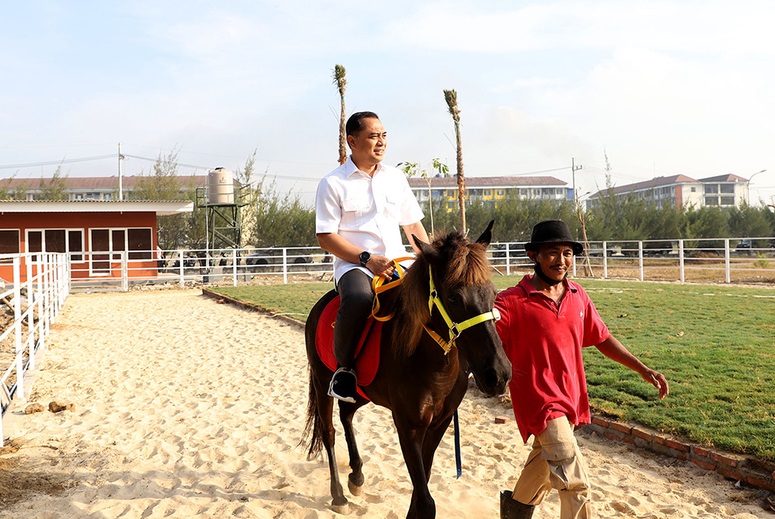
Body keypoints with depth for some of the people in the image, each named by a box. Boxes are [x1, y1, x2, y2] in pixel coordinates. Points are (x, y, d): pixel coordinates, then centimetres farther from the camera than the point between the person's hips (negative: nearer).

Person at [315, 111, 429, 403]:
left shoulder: (395, 177, 14)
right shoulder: (333, 183, -2)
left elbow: (413, 224, 19)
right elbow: (326, 237, -7)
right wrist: (367, 259, -18)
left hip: (397, 264, 5)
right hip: (354, 265, -5)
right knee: (359, 298, -38)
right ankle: (344, 368, -15)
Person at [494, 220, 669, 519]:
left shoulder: (578, 296, 3)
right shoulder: (513, 301, -16)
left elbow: (602, 339, 11)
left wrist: (643, 370, 8)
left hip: (570, 397, 7)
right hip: (539, 400, -7)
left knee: (545, 465, 26)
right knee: (575, 482, -11)